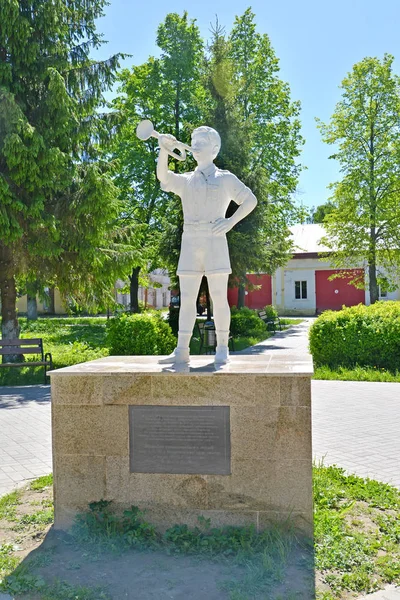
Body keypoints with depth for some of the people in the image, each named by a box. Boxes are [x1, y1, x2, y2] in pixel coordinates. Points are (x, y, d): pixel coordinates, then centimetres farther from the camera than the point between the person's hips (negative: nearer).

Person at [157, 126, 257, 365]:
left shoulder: (226, 179, 11)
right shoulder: (185, 180, 16)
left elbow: (250, 200, 13)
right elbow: (163, 177, -3)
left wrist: (231, 222, -1)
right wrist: (164, 150, -19)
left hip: (215, 242, -2)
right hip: (190, 244, 3)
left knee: (219, 298, -4)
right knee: (187, 299, -1)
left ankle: (222, 348, 5)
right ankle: (182, 349, 2)